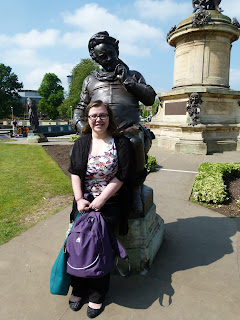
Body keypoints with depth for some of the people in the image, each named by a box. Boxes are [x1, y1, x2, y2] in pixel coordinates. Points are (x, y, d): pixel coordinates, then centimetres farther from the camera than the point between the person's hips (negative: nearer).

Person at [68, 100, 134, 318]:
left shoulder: (121, 143, -4)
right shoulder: (81, 143, 8)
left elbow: (122, 176, -9)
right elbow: (74, 173, 4)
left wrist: (101, 200, -12)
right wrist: (79, 199, -8)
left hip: (110, 204, -3)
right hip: (84, 203, 3)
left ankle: (97, 296, 17)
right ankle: (78, 290, 22)